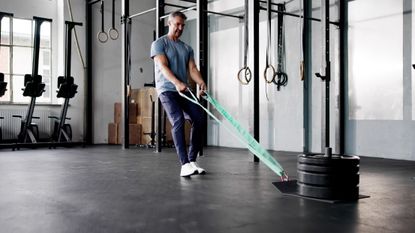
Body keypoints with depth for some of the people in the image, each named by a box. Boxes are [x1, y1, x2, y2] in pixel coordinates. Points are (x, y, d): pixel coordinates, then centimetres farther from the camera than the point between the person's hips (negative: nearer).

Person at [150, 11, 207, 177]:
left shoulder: (187, 48, 18)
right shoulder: (159, 43, 0)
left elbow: (192, 68, 5)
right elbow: (163, 66, -15)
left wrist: (201, 83, -17)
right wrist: (177, 82, -33)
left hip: (184, 90, 6)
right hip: (167, 89, -6)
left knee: (199, 118, -4)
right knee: (178, 121, -23)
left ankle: (192, 160, 6)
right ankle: (185, 165, -27)